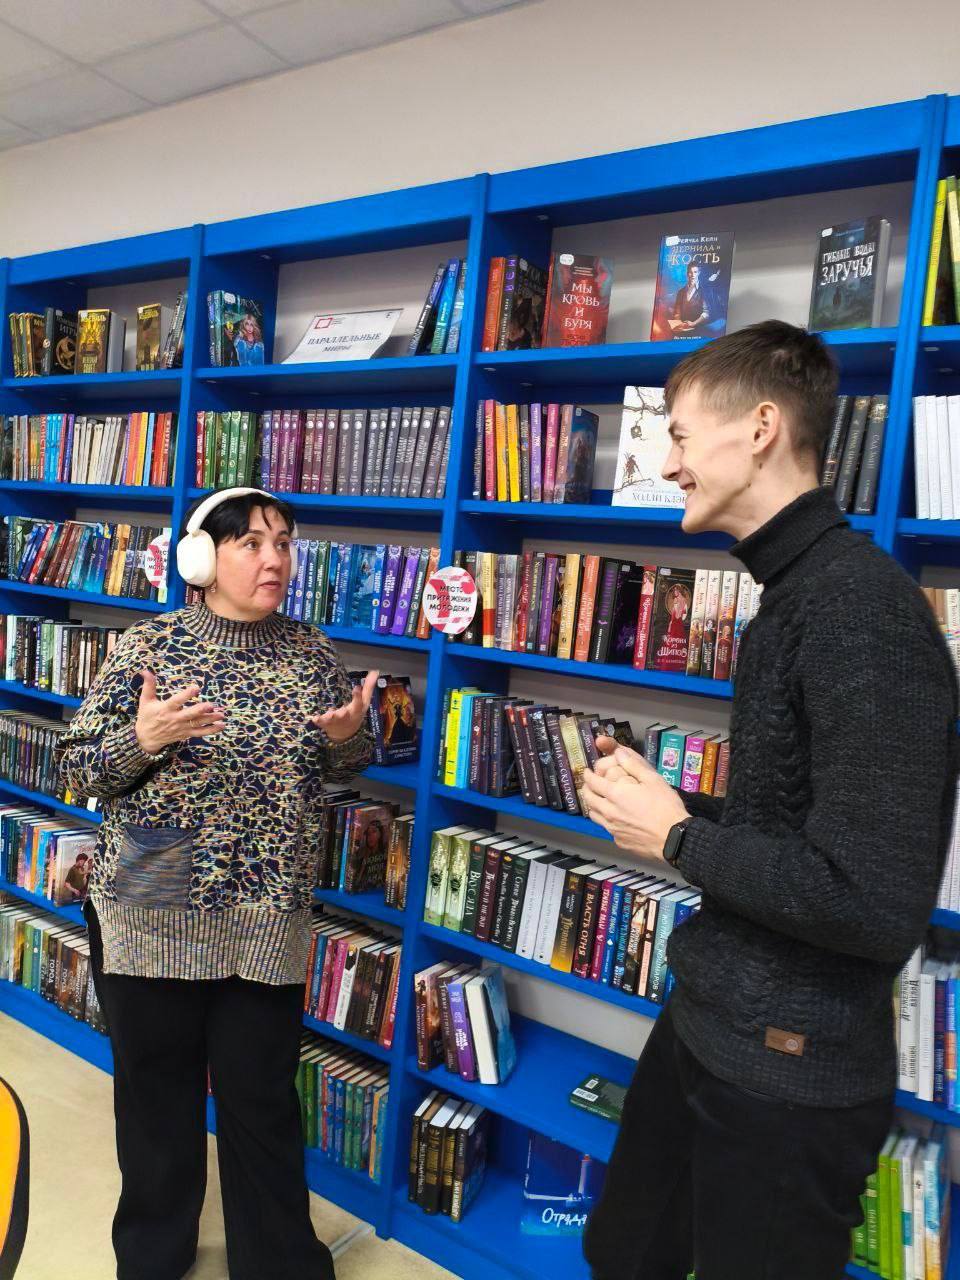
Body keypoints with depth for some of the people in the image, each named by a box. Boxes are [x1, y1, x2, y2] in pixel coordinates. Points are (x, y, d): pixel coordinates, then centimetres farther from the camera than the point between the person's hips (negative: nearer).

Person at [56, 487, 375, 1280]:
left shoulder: (313, 652, 1)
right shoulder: (147, 645, -7)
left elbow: (345, 767, 11)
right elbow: (78, 769, -4)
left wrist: (350, 736, -11)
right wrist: (144, 739, -23)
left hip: (269, 923, 1)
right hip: (152, 914, -1)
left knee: (264, 1100, 13)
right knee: (157, 1094, 17)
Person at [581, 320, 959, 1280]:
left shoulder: (863, 609, -24)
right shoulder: (795, 593, 7)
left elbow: (877, 907, -28)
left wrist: (678, 839, -17)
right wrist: (659, 801, 2)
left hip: (788, 1067, -9)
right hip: (708, 1022, 9)